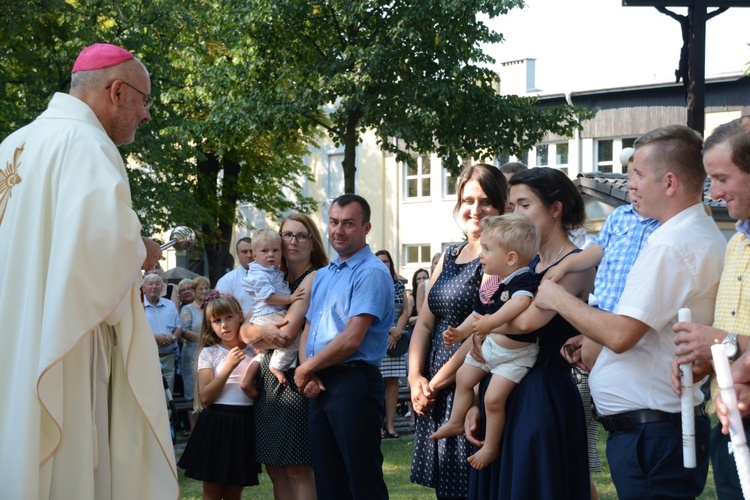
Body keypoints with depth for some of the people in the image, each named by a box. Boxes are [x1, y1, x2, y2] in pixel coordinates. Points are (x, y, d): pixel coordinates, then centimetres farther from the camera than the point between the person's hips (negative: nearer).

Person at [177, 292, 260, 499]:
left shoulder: (253, 350, 7)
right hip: (216, 424, -2)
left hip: (244, 425, 2)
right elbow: (206, 397, -9)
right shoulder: (209, 353, 1)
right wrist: (229, 366, -16)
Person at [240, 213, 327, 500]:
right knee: (275, 468, 8)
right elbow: (244, 330, 8)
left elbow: (288, 333, -16)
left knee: (298, 469, -6)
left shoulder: (314, 278, -7)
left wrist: (254, 336, 0)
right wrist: (260, 330, -14)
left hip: (296, 377, -7)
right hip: (270, 378, 7)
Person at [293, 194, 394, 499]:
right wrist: (307, 374, -2)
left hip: (353, 381, -8)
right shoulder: (323, 275, 17)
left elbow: (351, 339, -18)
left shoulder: (371, 273, -11)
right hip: (319, 385, 8)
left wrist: (307, 369, -6)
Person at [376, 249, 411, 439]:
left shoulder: (399, 286, 12)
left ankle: (390, 423, 3)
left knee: (393, 381, 1)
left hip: (396, 338, 4)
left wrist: (397, 332, -6)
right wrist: (390, 329, -14)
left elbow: (405, 311, 9)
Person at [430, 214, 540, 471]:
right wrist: (459, 332, 8)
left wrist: (491, 321, -55)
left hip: (515, 354, -9)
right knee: (463, 377, 22)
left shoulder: (524, 280, -27)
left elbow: (521, 301, -50)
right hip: (490, 345, 9)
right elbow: (478, 314, 16)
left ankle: (491, 446, 5)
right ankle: (456, 422, 42)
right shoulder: (491, 284, 1)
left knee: (493, 397, -15)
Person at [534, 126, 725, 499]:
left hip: (650, 435, -10)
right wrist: (590, 341, 17)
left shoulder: (669, 246, -19)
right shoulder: (705, 235, 14)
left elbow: (620, 334, -23)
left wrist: (558, 299, -8)